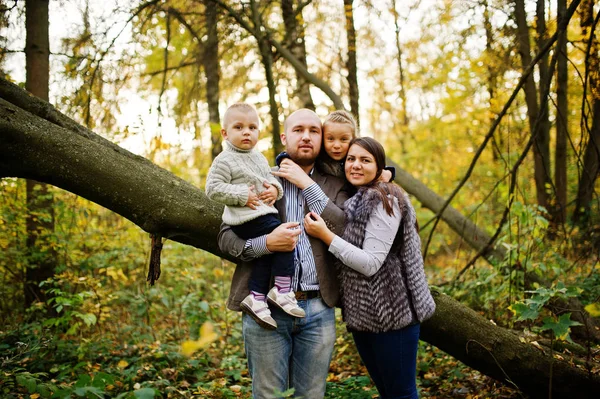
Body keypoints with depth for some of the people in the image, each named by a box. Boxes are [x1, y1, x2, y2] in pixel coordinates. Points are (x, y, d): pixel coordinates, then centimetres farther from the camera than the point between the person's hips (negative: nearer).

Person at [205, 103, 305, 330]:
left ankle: (256, 298, 12)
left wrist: (275, 188, 2)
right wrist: (242, 195, -19)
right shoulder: (225, 161, -8)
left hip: (264, 213, 9)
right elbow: (213, 189, -13)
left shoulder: (259, 158, 17)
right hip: (246, 218, -9)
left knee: (266, 253, 6)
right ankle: (282, 291, -12)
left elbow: (270, 177, 26)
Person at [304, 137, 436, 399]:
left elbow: (371, 264, -19)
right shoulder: (350, 202, 12)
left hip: (391, 311, -8)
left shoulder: (385, 200, -13)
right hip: (361, 313, 8)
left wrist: (325, 235, -18)